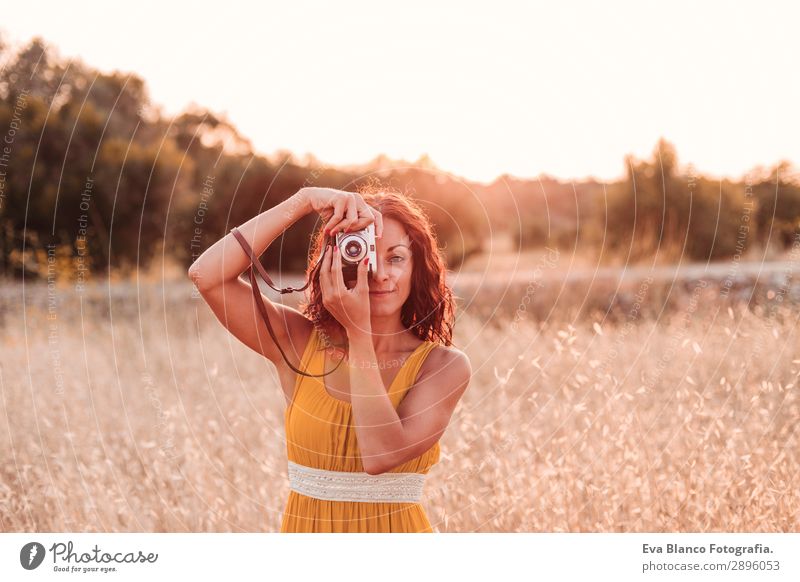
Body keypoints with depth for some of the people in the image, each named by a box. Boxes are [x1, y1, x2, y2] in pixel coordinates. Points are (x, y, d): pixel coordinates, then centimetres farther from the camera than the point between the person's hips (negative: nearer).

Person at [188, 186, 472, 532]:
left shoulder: (444, 366, -3)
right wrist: (304, 200, -13)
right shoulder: (299, 342, 1)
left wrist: (359, 331, -14)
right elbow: (207, 275, -10)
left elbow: (381, 456, -17)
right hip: (304, 527, 2)